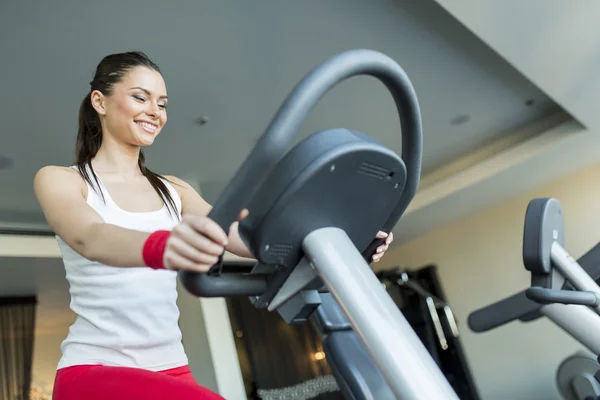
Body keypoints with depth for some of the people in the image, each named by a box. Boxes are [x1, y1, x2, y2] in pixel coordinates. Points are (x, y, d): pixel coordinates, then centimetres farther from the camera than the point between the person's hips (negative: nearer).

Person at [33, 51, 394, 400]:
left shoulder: (174, 191, 13)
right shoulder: (59, 179, 0)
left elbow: (242, 237, -4)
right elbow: (91, 238, -24)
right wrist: (160, 247, -46)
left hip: (170, 370, 5)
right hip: (94, 369, -5)